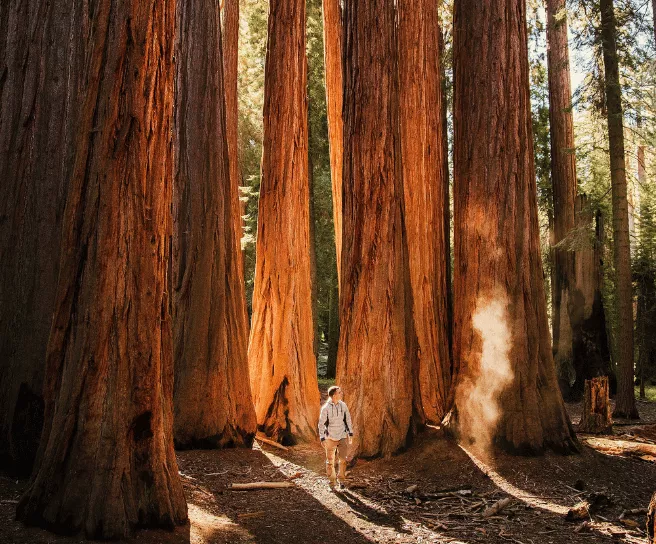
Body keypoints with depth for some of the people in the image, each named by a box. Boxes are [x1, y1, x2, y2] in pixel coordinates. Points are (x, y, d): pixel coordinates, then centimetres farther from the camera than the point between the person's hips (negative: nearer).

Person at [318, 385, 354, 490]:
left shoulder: (343, 405, -2)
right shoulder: (325, 408, -12)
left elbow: (348, 419, 8)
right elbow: (321, 423, -7)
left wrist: (351, 434, 7)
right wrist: (322, 439, -10)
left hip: (342, 436, 2)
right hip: (330, 437, -2)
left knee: (343, 460, 0)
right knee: (330, 461, 5)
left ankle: (341, 480, 18)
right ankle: (332, 482, 20)